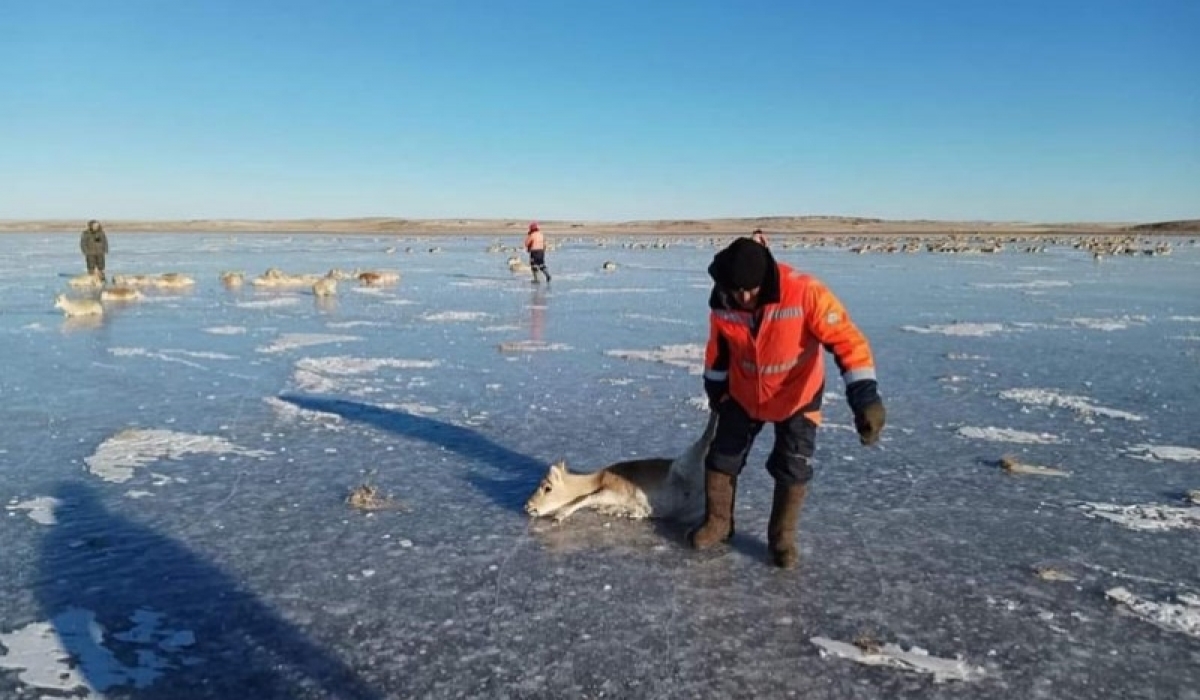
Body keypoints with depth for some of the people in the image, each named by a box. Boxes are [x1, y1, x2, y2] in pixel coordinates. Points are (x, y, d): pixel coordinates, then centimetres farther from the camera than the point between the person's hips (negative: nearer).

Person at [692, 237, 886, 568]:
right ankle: (717, 522, 29)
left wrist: (865, 396, -41)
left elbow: (847, 340, -32)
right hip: (742, 393, 3)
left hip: (797, 396, -3)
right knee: (722, 457, 8)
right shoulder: (722, 303, -19)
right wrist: (715, 389, 13)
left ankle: (782, 537, 19)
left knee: (793, 469, -2)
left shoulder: (805, 292, -33)